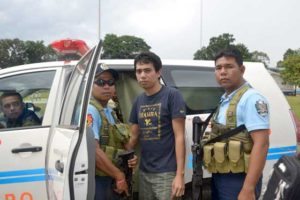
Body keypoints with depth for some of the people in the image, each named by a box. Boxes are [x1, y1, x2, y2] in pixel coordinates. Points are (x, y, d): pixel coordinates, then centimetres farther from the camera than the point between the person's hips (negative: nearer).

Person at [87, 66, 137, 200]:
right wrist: (119, 176, -17)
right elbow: (93, 150, -23)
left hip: (112, 180, 9)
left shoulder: (109, 112, 14)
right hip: (97, 181, -9)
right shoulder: (90, 111, -15)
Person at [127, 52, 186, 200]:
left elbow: (179, 137, -11)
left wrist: (180, 174, -16)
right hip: (144, 172, 6)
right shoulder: (138, 101, 10)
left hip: (166, 172, -6)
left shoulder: (172, 95, -8)